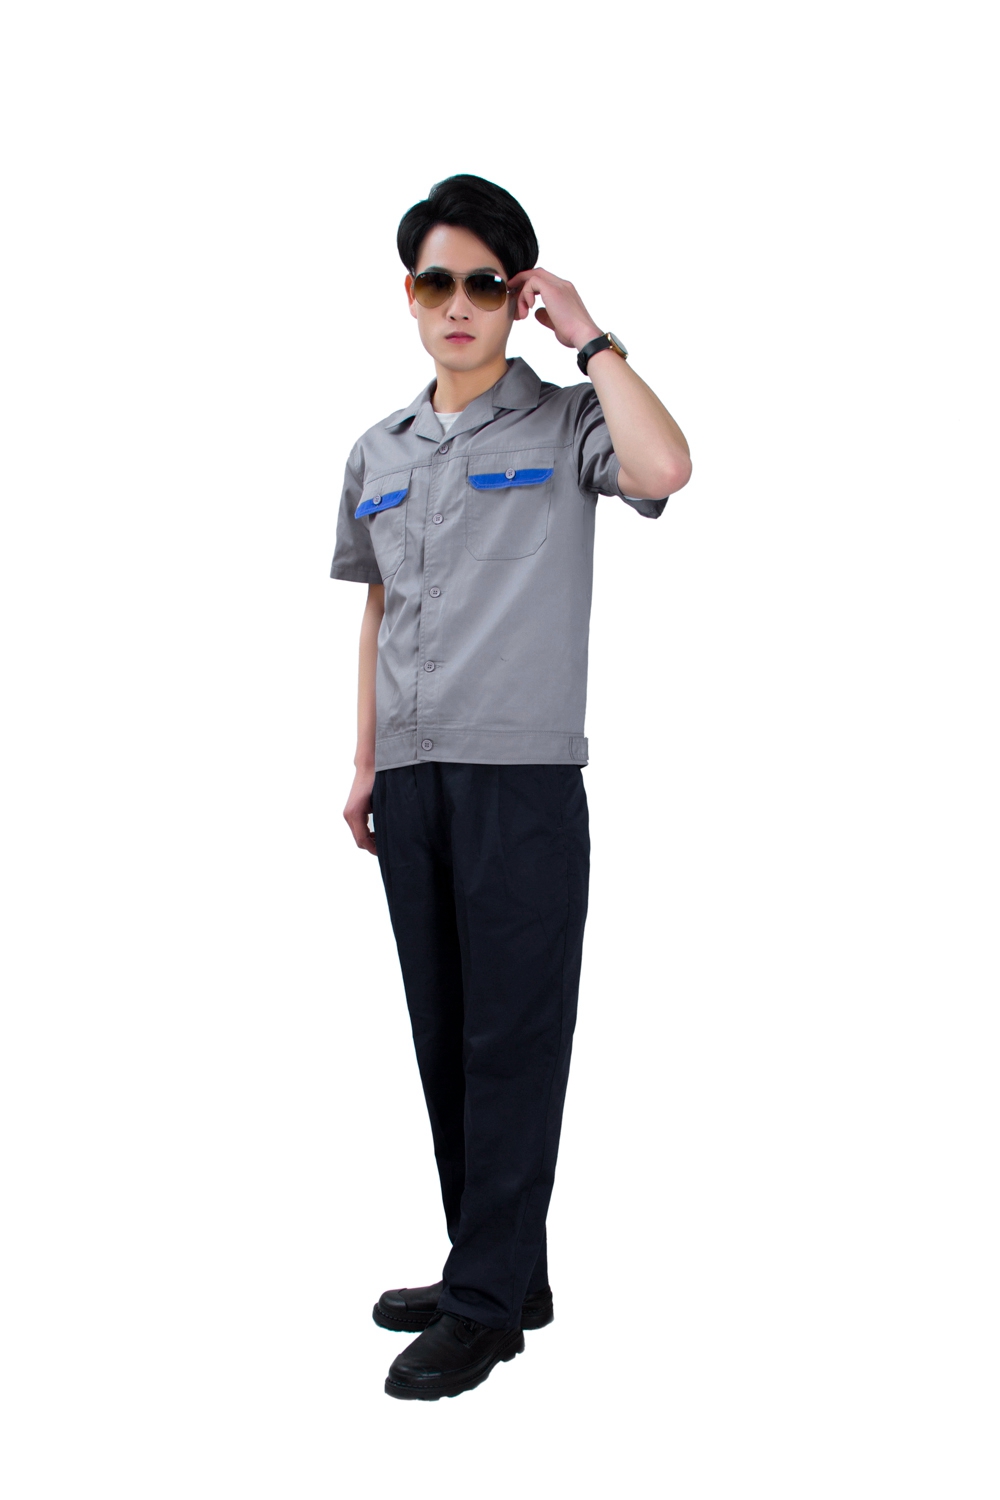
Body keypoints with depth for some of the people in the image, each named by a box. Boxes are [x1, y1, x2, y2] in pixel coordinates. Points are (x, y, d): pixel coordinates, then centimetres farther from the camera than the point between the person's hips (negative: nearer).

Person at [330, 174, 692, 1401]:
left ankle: (487, 1303, 5)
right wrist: (366, 763, 16)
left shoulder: (563, 425, 0)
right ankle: (501, 1272, 23)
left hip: (522, 772, -6)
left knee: (511, 1036, -3)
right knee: (443, 1036, 10)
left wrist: (589, 336, -10)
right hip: (413, 777, 6)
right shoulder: (377, 454, 16)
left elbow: (663, 469, -21)